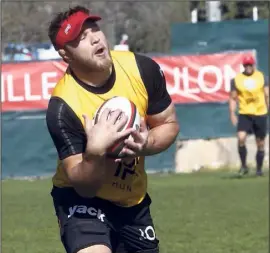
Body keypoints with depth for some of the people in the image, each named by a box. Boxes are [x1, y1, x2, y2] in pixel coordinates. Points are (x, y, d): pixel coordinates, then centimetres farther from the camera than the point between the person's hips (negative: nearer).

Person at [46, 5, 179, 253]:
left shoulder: (143, 70, -15)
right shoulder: (63, 106, -27)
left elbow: (169, 124, -1)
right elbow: (83, 186, -26)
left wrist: (146, 145, -23)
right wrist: (95, 152, -46)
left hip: (134, 198, 6)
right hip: (82, 198, -5)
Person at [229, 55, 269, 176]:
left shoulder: (261, 77, 3)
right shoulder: (236, 79, 0)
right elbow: (233, 98, 4)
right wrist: (232, 114, -4)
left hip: (260, 113, 1)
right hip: (244, 114, -1)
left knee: (260, 143, 6)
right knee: (241, 138, -21)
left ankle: (259, 169, 18)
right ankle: (243, 165, -6)